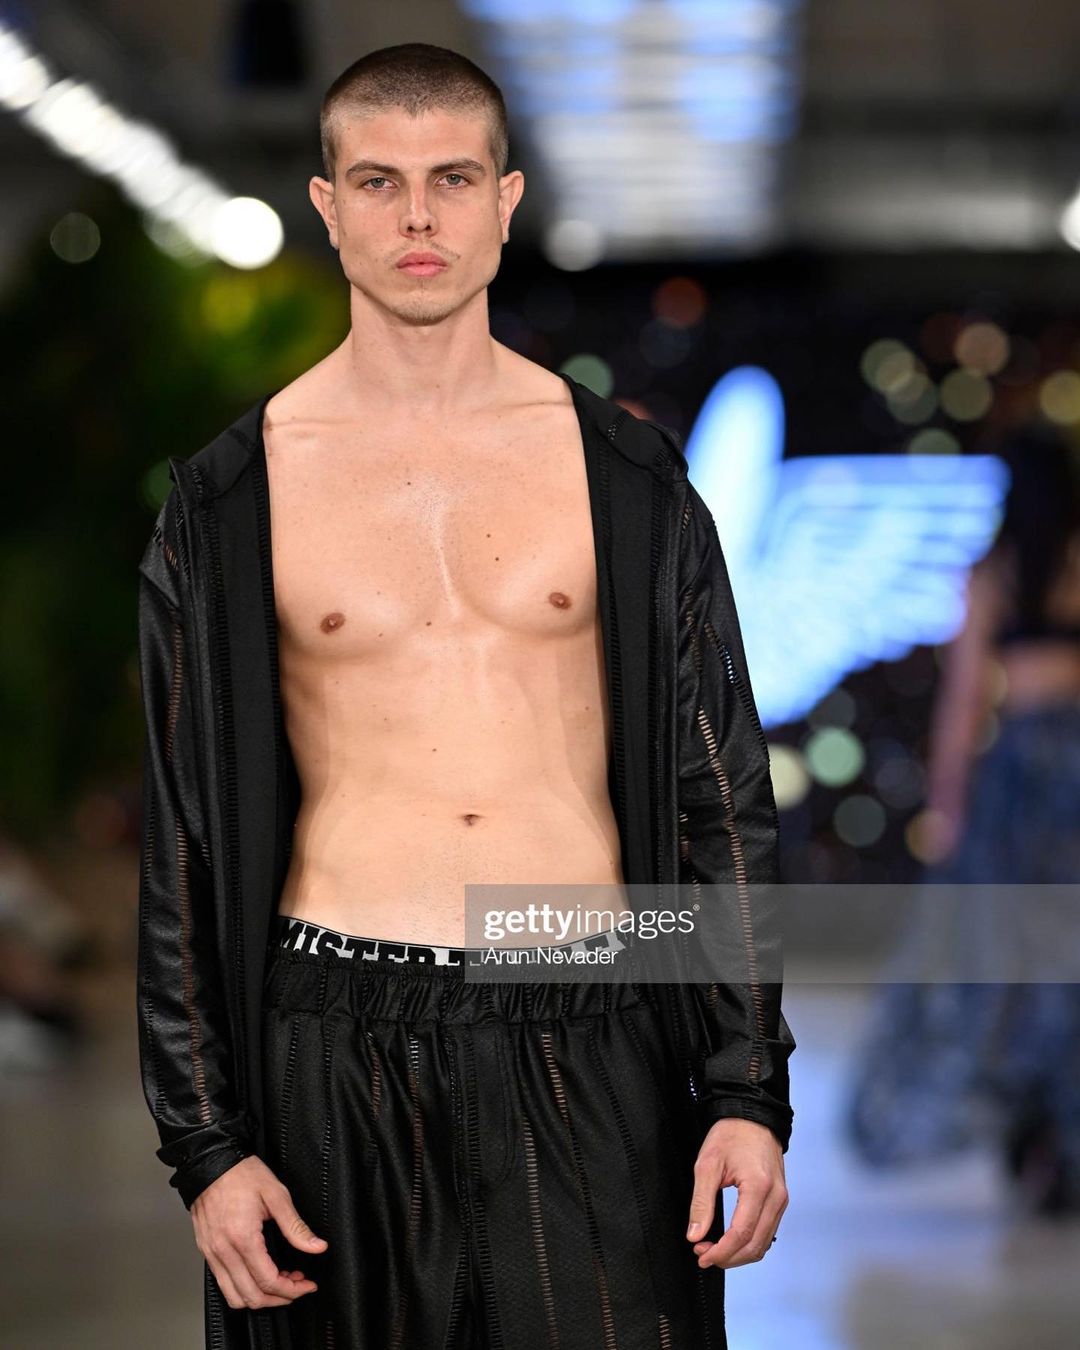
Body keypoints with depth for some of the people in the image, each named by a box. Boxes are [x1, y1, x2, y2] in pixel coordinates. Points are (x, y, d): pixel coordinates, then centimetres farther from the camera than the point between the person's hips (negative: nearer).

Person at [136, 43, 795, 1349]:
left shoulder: (628, 471, 5)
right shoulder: (230, 495, 2)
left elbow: (721, 793, 6)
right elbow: (179, 839, 4)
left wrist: (750, 1090, 1)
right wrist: (205, 1141, 0)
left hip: (590, 1043, 1)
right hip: (340, 1044, 0)